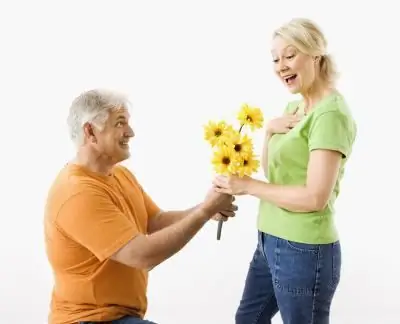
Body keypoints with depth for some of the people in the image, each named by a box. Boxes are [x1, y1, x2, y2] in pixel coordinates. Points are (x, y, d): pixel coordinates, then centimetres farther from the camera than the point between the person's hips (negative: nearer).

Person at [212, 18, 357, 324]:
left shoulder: (330, 113, -19)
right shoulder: (294, 107, 10)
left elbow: (315, 198, -24)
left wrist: (247, 186, -17)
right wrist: (271, 130, -2)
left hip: (304, 250, -9)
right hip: (271, 241, 9)